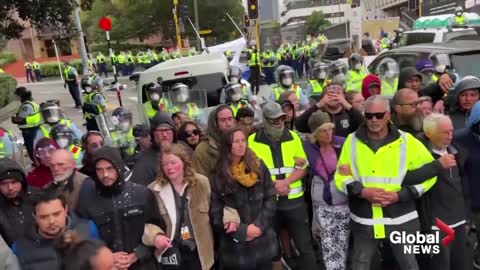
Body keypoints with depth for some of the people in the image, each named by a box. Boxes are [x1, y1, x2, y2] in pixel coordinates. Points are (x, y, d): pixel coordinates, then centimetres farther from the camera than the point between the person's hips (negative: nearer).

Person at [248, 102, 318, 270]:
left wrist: (285, 182, -16)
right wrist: (273, 184, -16)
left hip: (294, 200, 1)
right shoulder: (252, 141, -4)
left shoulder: (293, 137, 2)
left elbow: (303, 168, 0)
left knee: (305, 245, 5)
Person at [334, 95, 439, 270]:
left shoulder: (406, 142, -5)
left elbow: (429, 173, -1)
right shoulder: (352, 141, 0)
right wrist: (362, 191, -17)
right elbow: (341, 176, 2)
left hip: (400, 220, -1)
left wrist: (399, 195, -13)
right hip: (363, 220, 1)